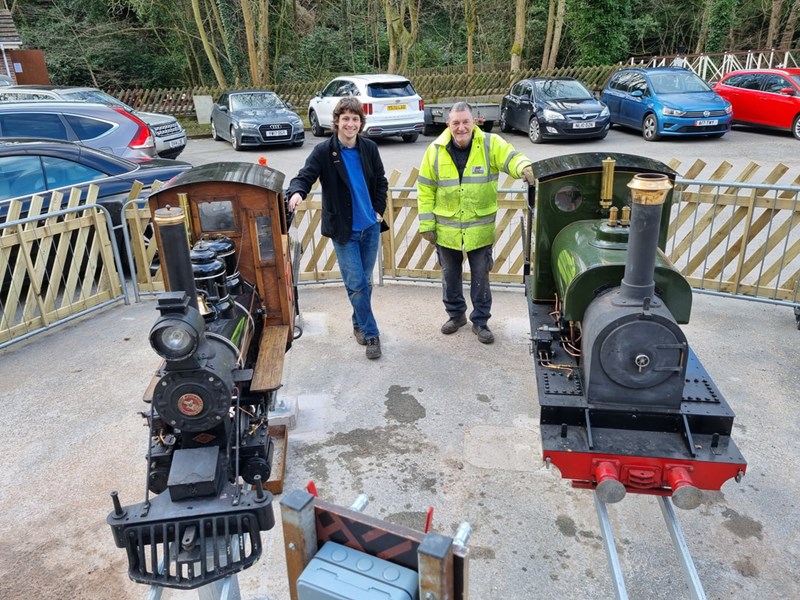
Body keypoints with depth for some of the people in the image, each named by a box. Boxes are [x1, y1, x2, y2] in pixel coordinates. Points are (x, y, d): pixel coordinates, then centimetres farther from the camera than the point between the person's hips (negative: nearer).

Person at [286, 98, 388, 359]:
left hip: (370, 227, 4)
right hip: (343, 230, -4)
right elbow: (304, 176, -17)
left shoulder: (369, 148, 2)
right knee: (356, 284, -3)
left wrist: (379, 210, 4)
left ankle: (359, 324, 34)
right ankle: (371, 334, 10)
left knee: (365, 282, 14)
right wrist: (297, 192, -40)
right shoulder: (323, 151, -10)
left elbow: (381, 182, 13)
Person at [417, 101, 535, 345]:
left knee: (480, 276, 9)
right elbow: (425, 190, -1)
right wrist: (427, 224, -3)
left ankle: (480, 321, 26)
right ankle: (456, 314, 36)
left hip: (480, 228, -1)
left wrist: (524, 168, -47)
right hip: (446, 229, 1)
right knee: (450, 275, 15)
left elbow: (511, 158, -23)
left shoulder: (491, 144, -7)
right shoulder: (435, 150, -4)